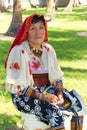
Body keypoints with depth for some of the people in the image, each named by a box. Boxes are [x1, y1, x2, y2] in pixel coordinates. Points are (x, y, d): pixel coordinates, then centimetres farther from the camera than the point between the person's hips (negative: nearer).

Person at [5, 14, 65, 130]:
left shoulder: (48, 49, 5)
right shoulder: (18, 51, -12)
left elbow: (57, 77, 8)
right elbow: (17, 85, -14)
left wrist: (60, 95, -12)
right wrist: (42, 96, -20)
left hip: (47, 90, 5)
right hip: (24, 95, -5)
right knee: (53, 110, -31)